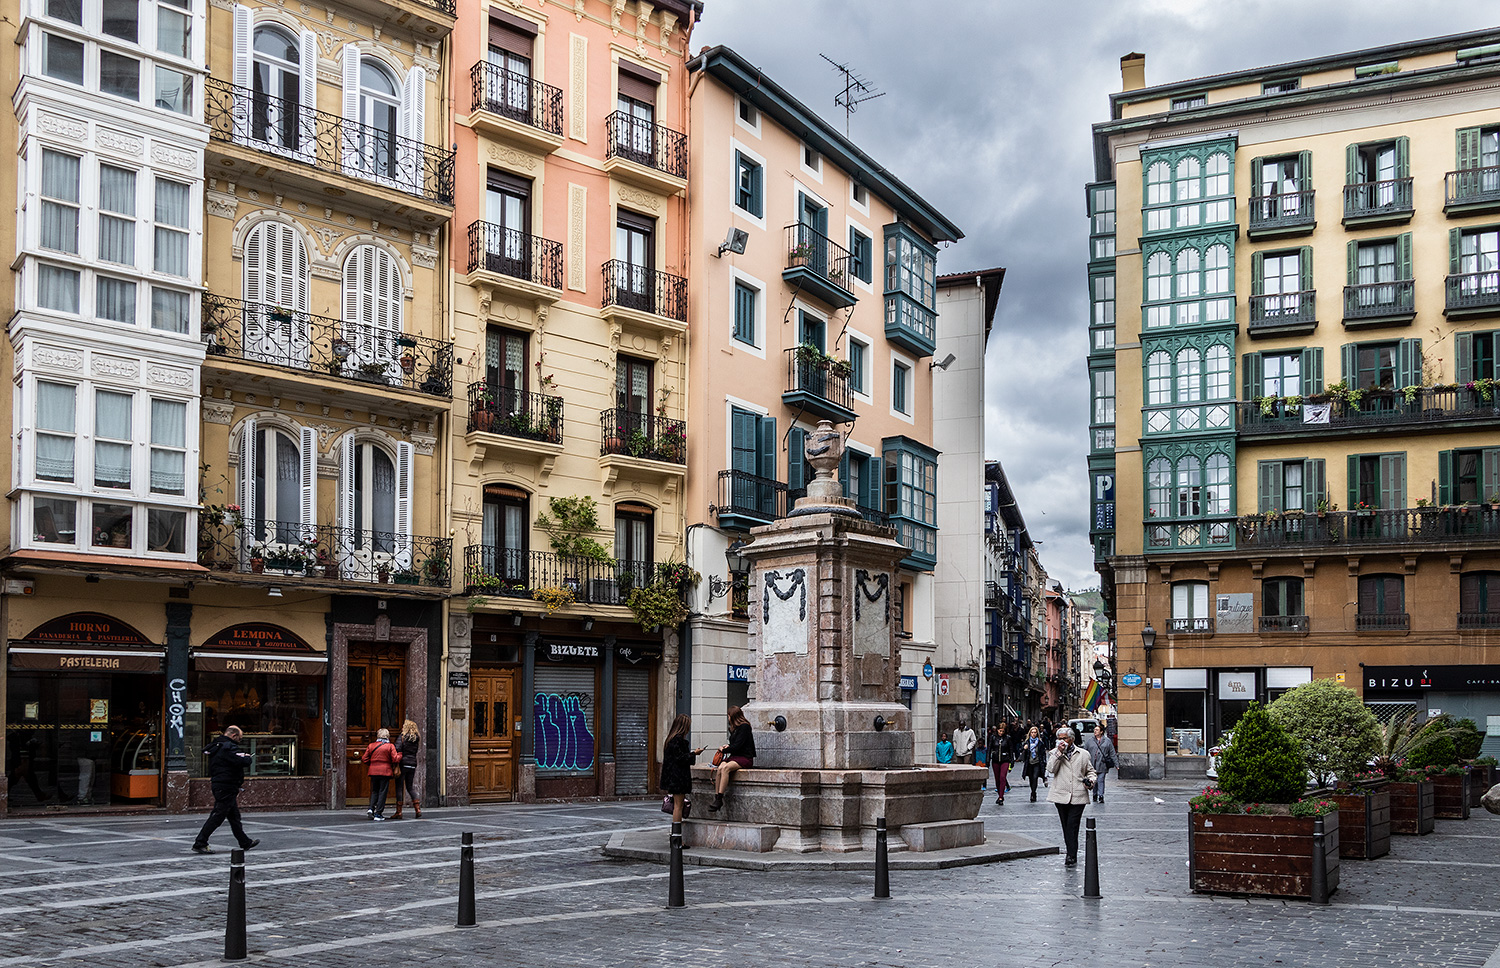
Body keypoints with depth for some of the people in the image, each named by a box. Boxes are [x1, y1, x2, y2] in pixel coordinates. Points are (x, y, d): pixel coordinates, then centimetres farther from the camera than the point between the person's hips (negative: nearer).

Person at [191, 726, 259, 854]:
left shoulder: (216, 746, 16)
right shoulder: (229, 747, -15)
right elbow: (241, 762, -26)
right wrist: (247, 757, -5)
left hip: (217, 784, 11)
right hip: (226, 787, -11)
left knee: (234, 815, 16)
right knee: (218, 816, -7)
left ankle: (245, 842, 24)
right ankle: (200, 843, -7)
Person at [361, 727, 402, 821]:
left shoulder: (371, 746, 6)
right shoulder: (390, 746, -3)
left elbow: (364, 759, 6)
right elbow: (395, 759, -9)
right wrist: (400, 754, 10)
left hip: (373, 772, 3)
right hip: (385, 772, -3)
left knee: (374, 791, 17)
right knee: (382, 792, 2)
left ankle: (371, 808, -2)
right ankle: (378, 814, -1)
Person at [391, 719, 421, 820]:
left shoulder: (403, 737, -8)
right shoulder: (416, 738, 10)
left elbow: (397, 749, -18)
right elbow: (415, 751, 9)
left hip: (403, 763, -6)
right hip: (413, 764, 6)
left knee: (399, 787, 1)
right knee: (410, 787, 15)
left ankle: (398, 812, 0)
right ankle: (417, 809, 7)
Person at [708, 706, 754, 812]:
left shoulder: (744, 727, -9)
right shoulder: (734, 728, 19)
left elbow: (737, 746, -16)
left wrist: (724, 750, -5)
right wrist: (728, 746, 8)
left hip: (745, 758, -8)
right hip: (734, 756, 8)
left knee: (725, 768, -33)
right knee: (719, 769, -23)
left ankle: (719, 799, -35)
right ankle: (716, 798, -28)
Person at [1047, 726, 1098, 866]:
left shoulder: (1083, 754, 10)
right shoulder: (1054, 753, 8)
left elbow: (1091, 771, 17)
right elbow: (1051, 769, -9)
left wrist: (1091, 781, -4)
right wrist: (1059, 752, -13)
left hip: (1078, 797, -2)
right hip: (1061, 796, 2)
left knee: (1072, 826, -10)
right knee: (1066, 827, 8)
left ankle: (1072, 856, -6)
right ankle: (1072, 854, 20)